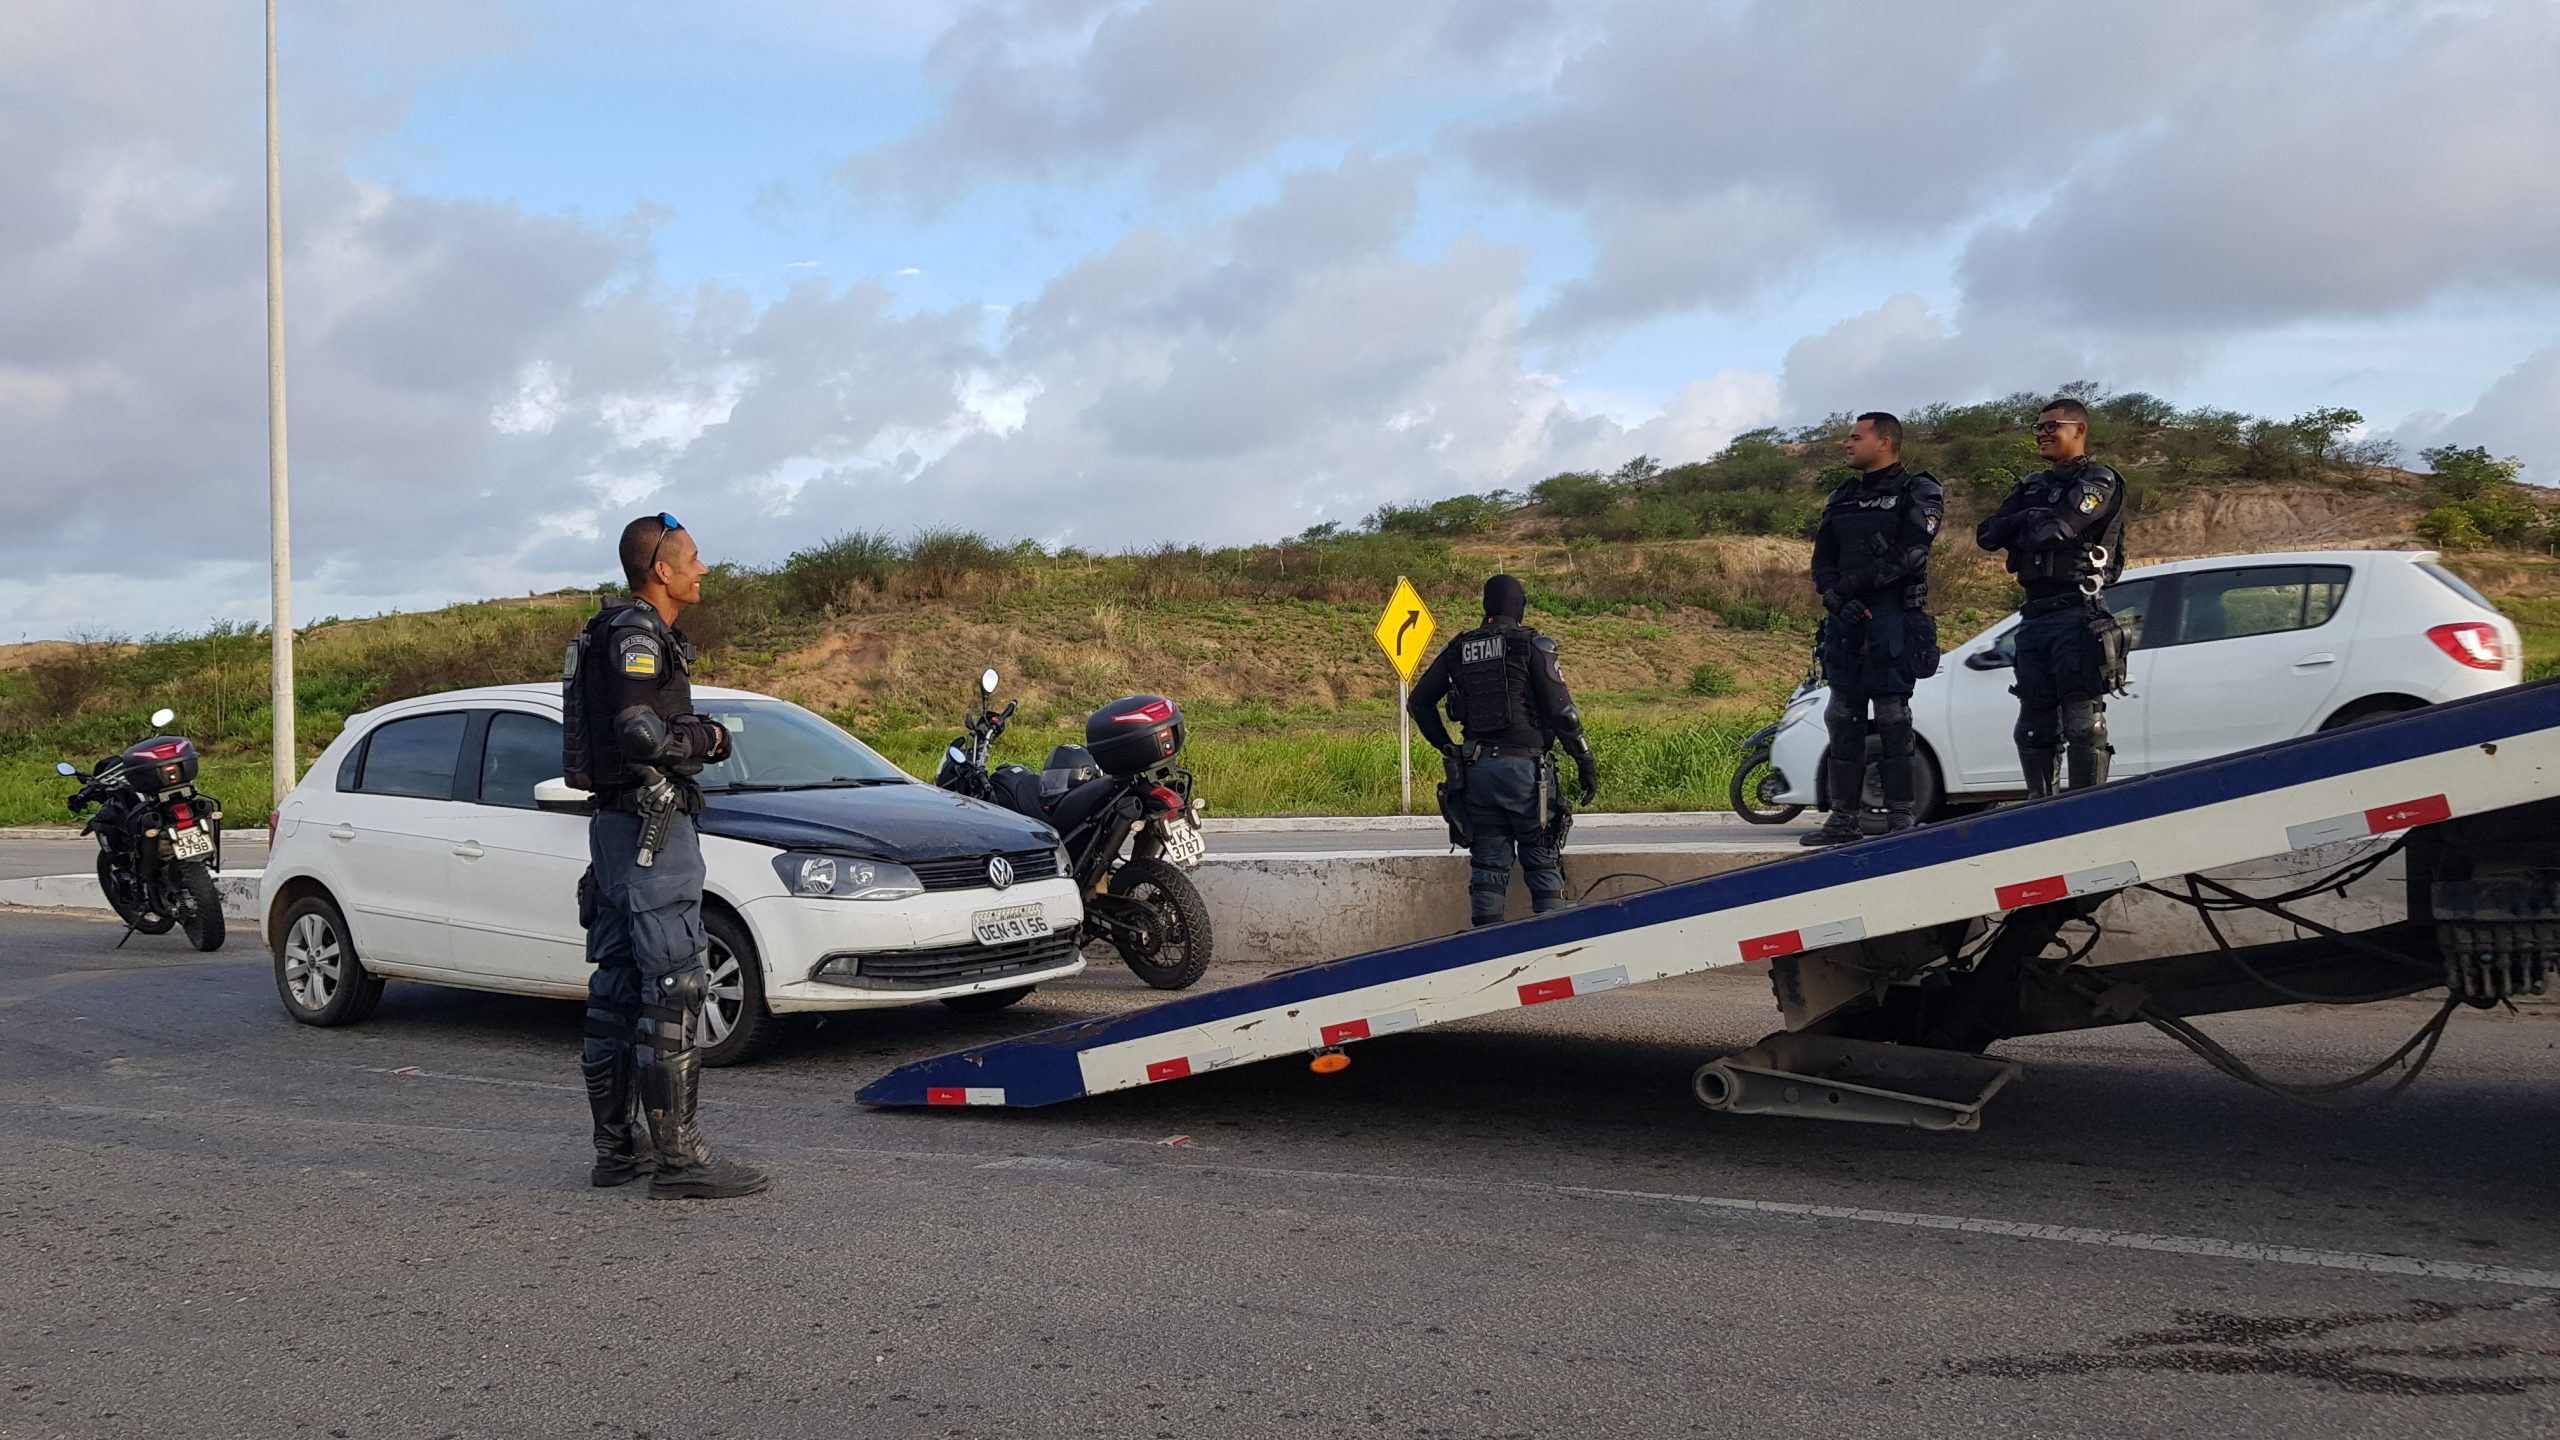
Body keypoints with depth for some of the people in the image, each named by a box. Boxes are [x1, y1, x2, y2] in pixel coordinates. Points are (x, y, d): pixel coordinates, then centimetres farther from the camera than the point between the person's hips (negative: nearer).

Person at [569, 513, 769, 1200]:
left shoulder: (633, 632, 19)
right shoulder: (638, 633, -13)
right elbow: (639, 731, -24)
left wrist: (694, 737, 10)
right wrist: (707, 738, -9)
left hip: (618, 826, 11)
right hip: (650, 825, -11)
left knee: (620, 987, 12)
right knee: (672, 989, -10)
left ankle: (618, 1145, 19)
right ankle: (678, 1157, -10)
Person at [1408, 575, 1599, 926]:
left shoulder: (1457, 649, 10)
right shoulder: (1533, 645, -4)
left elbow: (1418, 702, 12)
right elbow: (1561, 710, -9)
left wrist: (1447, 749, 19)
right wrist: (1586, 762, -2)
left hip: (1476, 769, 4)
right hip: (1524, 766, -4)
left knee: (1488, 864, 10)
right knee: (1543, 863, 5)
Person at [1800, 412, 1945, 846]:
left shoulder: (1919, 494, 1)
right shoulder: (1841, 500, 20)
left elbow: (1908, 556, -13)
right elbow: (1822, 562, 12)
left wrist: (1850, 584, -17)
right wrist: (1837, 599, -8)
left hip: (1894, 618, -6)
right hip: (1844, 618, 6)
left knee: (1892, 719, -7)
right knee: (1842, 718, 5)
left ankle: (1899, 816, -2)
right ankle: (1843, 817, 9)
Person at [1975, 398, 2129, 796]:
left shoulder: (2100, 482, -1)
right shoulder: (2031, 487, 21)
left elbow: (2057, 527, -18)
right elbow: (1987, 534, 8)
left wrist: (2020, 525, 2)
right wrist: (2030, 521, -7)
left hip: (2077, 615, -8)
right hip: (2034, 616, 8)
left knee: (2083, 723, -10)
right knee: (2033, 724, 9)